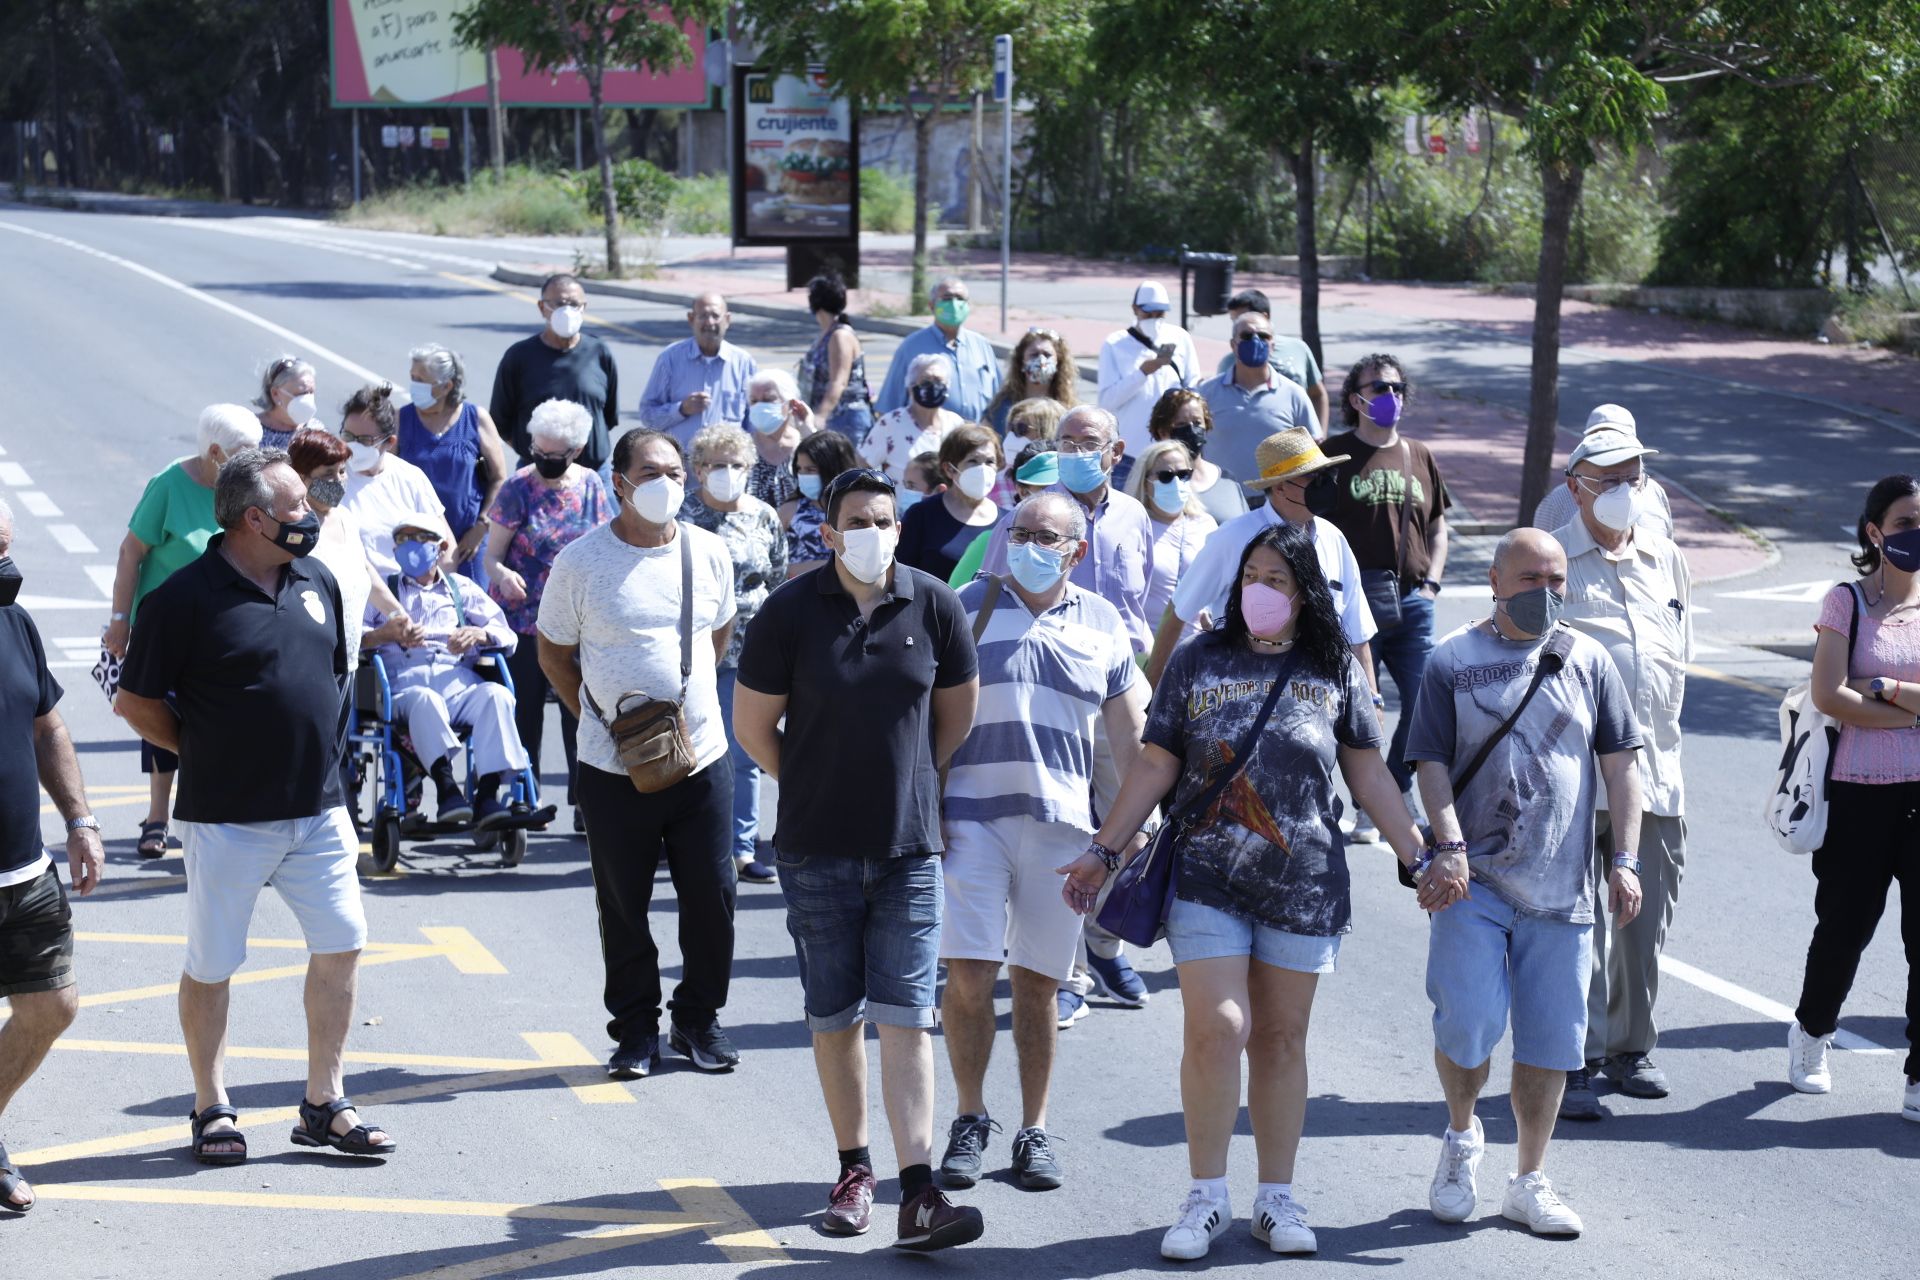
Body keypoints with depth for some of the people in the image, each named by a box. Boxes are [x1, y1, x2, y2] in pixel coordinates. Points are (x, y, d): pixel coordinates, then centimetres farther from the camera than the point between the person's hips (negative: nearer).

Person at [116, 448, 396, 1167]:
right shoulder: (186, 597, -13)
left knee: (341, 945, 5)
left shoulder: (316, 582, 7)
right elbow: (134, 701, -7)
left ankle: (324, 1106, 16)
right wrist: (205, 752, 0)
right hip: (226, 818, -5)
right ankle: (212, 1109, 20)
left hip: (318, 810, 6)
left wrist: (318, 750, 14)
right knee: (211, 966, 5)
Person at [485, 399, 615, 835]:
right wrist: (502, 576, -27)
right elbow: (492, 555, -6)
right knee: (524, 713, 5)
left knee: (582, 712, 0)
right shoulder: (518, 490, -5)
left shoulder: (592, 487, 3)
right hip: (525, 618, -2)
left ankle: (586, 805, 8)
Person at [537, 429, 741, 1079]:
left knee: (711, 896, 4)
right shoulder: (581, 561, -5)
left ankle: (698, 1020, 22)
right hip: (613, 768, -2)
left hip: (702, 757, 2)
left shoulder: (709, 553, 4)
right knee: (623, 906, 6)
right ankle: (637, 1030, 19)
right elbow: (554, 653, 5)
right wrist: (598, 714, -2)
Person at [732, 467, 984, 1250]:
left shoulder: (934, 605, -3)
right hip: (817, 848, 0)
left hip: (909, 847, 0)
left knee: (905, 1017, -5)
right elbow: (752, 724, 3)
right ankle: (854, 1169, 24)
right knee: (835, 1018, 9)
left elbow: (958, 709, 12)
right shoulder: (790, 612, -7)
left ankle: (918, 1195, -10)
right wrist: (815, 787, 9)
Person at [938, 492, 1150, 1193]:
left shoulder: (1101, 624, 9)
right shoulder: (968, 607, 3)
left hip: (1061, 823, 2)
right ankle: (970, 1120, 11)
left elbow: (1131, 729, 12)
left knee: (1038, 981, 7)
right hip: (973, 814, -2)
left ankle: (1034, 1131, 18)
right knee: (968, 974, -7)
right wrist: (925, 807, -2)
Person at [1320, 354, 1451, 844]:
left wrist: (1430, 583, 7)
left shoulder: (1419, 457, 13)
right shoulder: (1333, 454, 1)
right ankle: (1367, 808, 12)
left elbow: (1438, 527, 21)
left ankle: (1397, 792, 21)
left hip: (1411, 602, 4)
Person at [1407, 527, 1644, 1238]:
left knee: (1552, 1039, 5)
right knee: (1468, 1026, -9)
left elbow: (1619, 764, 9)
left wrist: (1624, 860, 1)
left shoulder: (1588, 660, 9)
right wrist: (1450, 846, -15)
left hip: (1562, 887, 3)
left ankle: (1530, 1180, 19)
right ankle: (1461, 1136, 21)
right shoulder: (1453, 660, 2)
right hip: (1473, 881, -2)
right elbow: (1432, 763, -2)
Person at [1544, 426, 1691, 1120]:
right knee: (1575, 921, -7)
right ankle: (1572, 1062, -2)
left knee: (1646, 919, 11)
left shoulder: (1666, 559, 14)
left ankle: (1630, 1047, 25)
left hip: (1653, 770, 5)